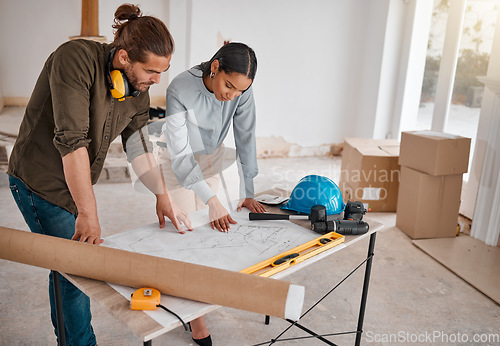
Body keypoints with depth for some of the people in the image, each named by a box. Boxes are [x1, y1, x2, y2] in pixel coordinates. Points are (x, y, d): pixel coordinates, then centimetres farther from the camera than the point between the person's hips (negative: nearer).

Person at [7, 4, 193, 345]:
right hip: (41, 182, -7)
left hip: (76, 185, 7)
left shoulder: (138, 90, -4)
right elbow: (71, 141, -30)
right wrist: (88, 212, -28)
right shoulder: (75, 58, -26)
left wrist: (164, 197, -1)